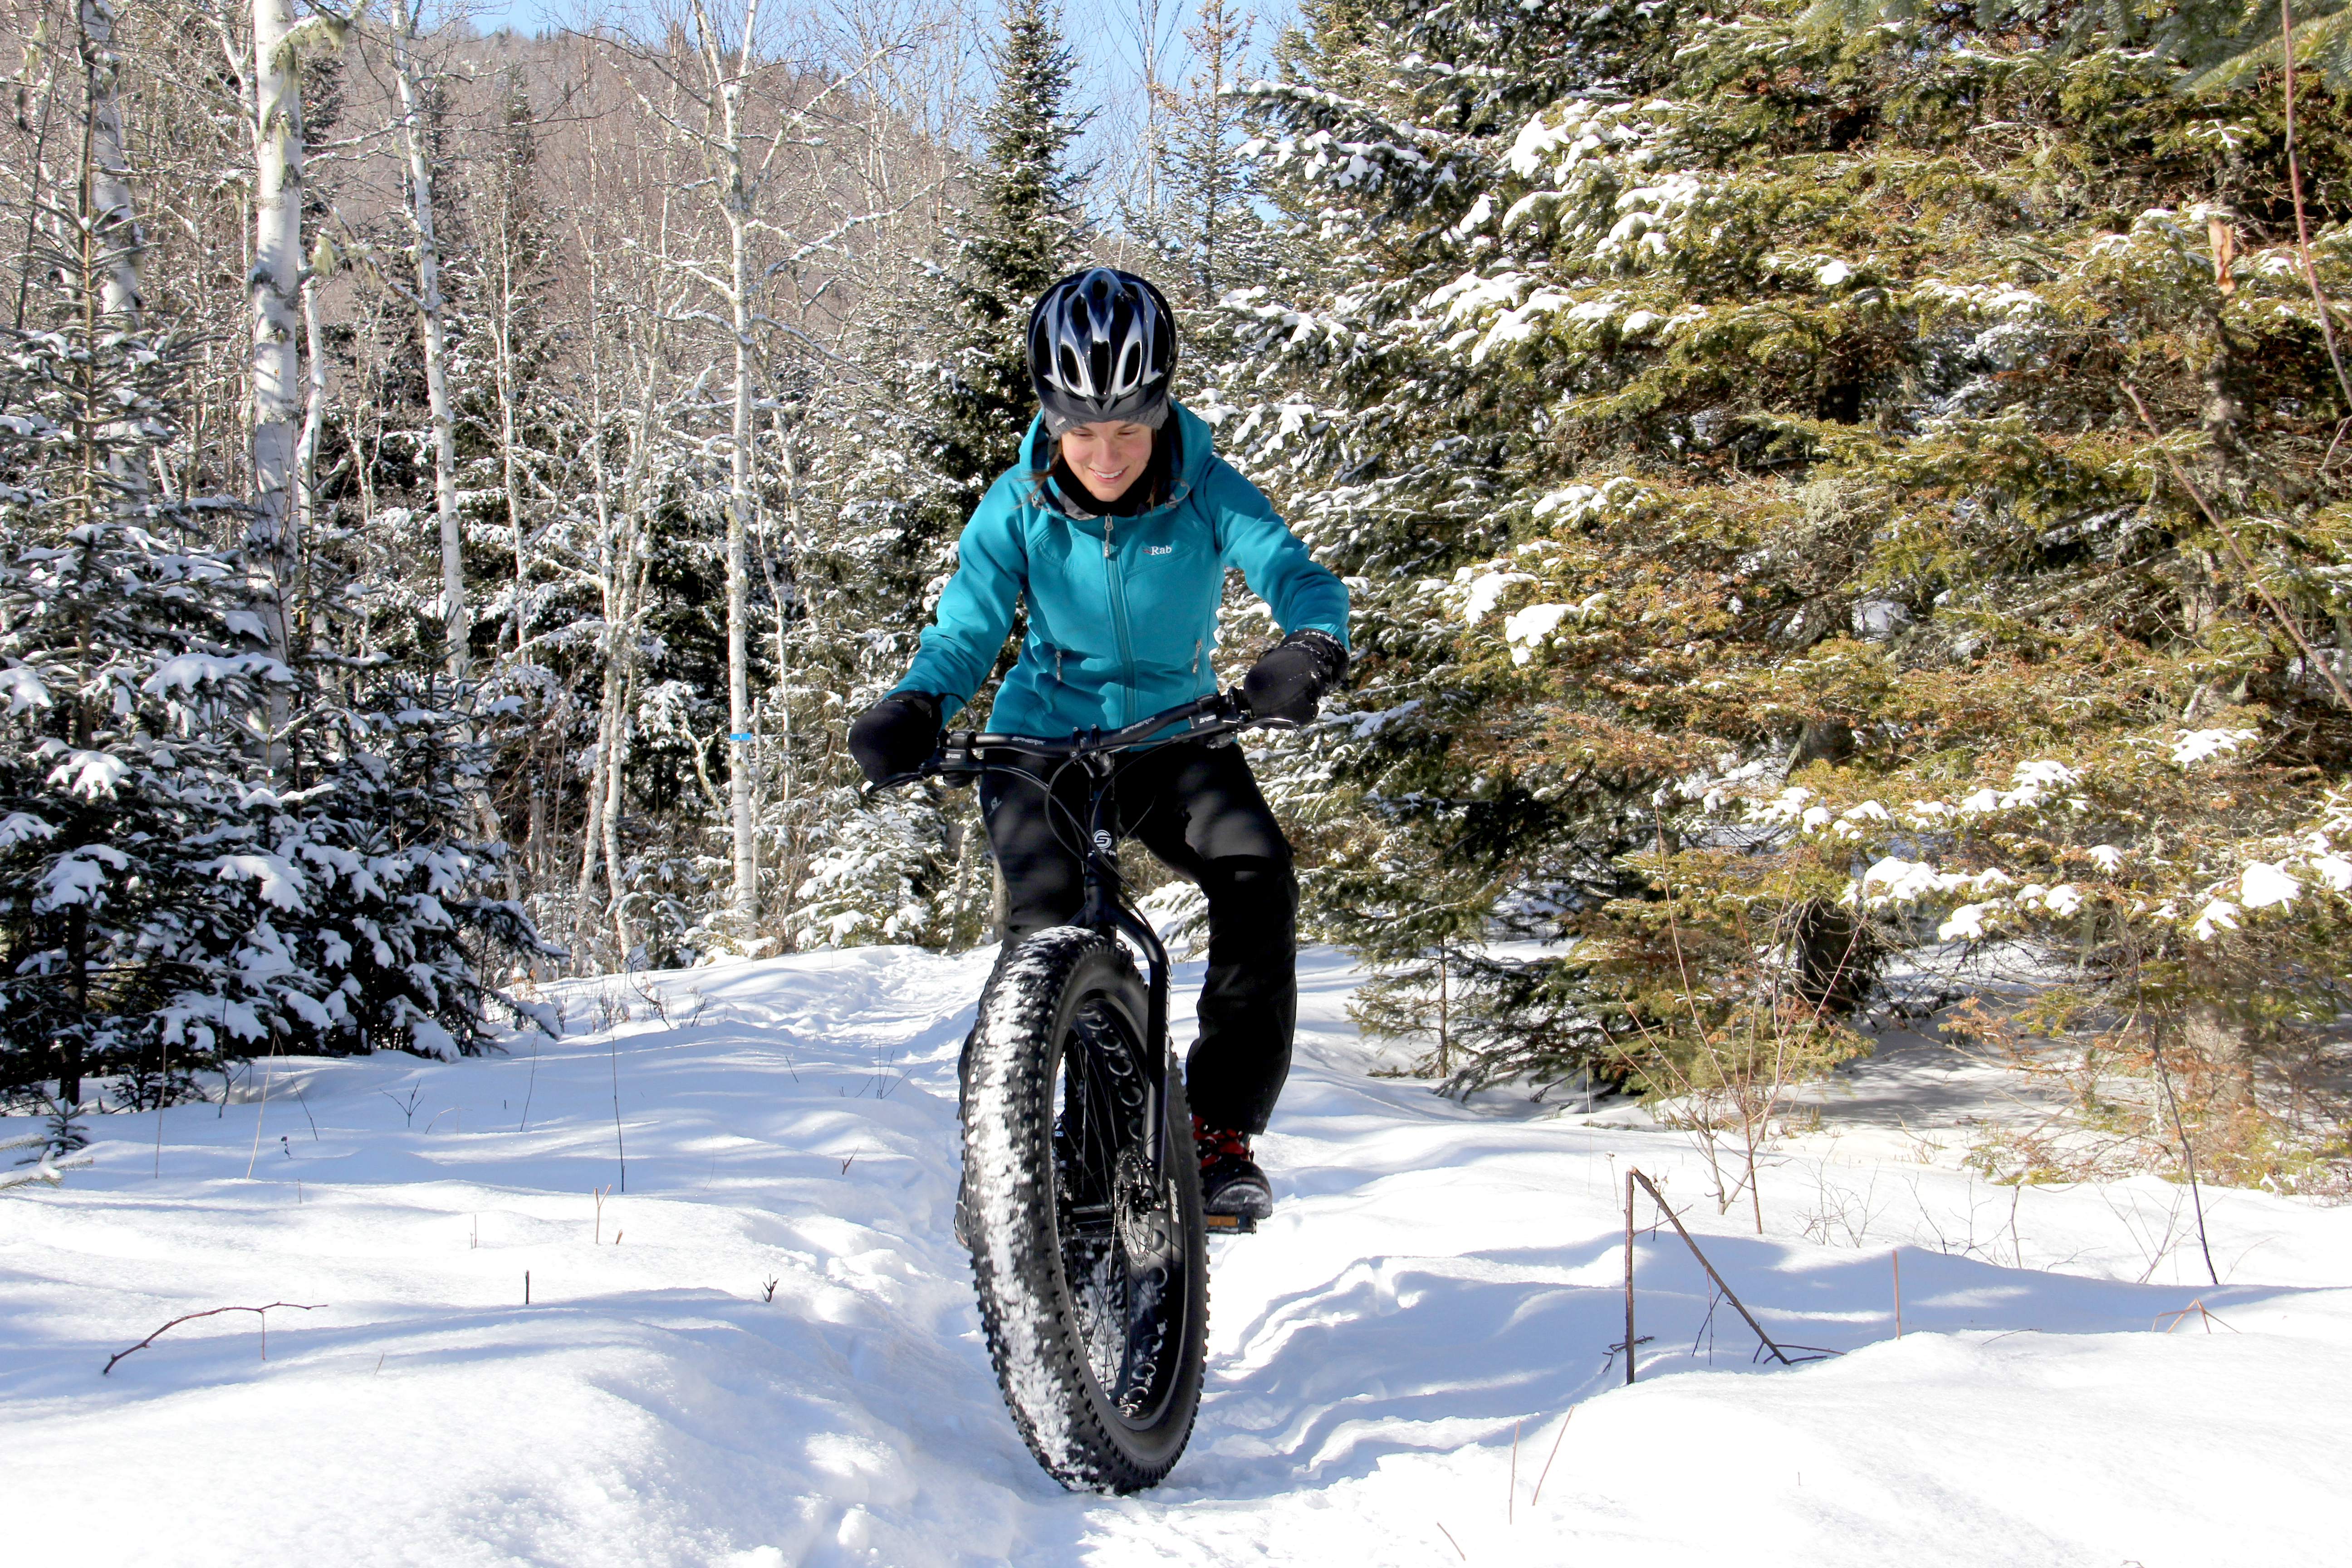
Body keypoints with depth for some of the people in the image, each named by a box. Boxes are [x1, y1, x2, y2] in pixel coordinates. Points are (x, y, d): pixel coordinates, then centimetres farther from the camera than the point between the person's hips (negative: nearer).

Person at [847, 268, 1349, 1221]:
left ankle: (1221, 1133, -14)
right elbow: (966, 630, -13)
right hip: (1041, 737, 0)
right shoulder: (1019, 506, -11)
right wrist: (915, 708, -35)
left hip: (1173, 738, 1)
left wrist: (1313, 645, -49)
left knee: (1256, 875, -25)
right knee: (1045, 908, -27)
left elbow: (1294, 574, -25)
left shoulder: (1206, 492, -13)